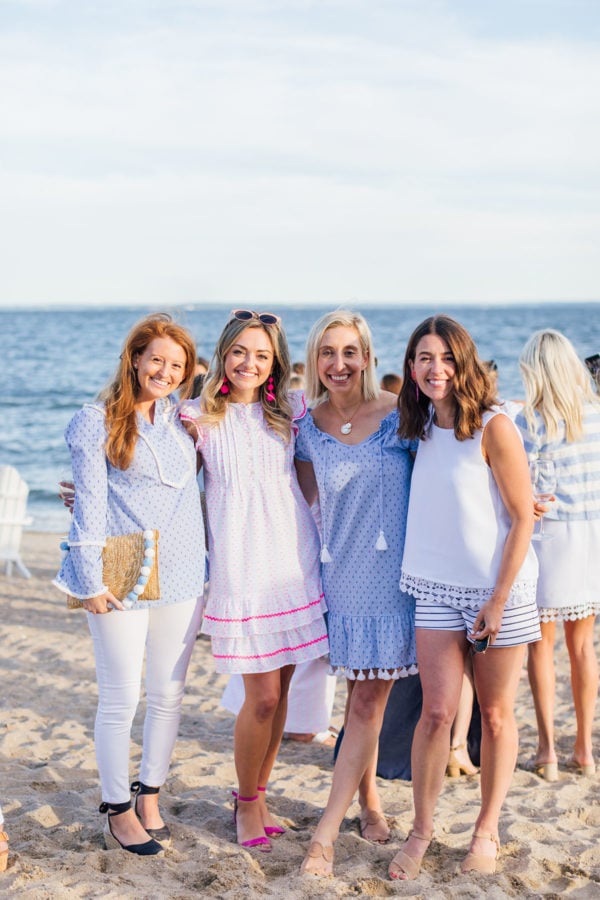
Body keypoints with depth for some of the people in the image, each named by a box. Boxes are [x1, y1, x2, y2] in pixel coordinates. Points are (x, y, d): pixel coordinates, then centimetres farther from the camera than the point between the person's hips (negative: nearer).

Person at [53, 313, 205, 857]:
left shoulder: (182, 417, 9)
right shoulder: (97, 421, -4)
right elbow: (89, 505, -7)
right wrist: (91, 581, -10)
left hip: (181, 576, 5)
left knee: (169, 694, 10)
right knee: (122, 699, 2)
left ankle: (150, 798, 26)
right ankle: (118, 811, 16)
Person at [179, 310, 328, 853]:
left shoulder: (290, 411, 8)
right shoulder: (199, 417, 0)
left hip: (296, 559, 3)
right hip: (241, 564, -3)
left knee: (279, 688, 8)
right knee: (262, 696, -5)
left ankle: (259, 795, 26)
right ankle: (247, 803, 18)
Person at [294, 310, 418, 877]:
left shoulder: (400, 414, -7)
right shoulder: (307, 427, 2)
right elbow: (311, 497, 8)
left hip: (393, 571, -3)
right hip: (342, 571, 3)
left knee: (367, 703, -2)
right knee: (360, 698, 12)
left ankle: (327, 830, 3)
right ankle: (368, 798, 31)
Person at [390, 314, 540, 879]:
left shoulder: (493, 428, -13)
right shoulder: (421, 430, 4)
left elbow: (522, 519, -12)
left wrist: (498, 602, -14)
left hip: (500, 589, -4)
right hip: (437, 589, 4)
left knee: (495, 714, 7)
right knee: (436, 712, -1)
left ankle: (487, 830, 22)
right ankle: (421, 830, 13)